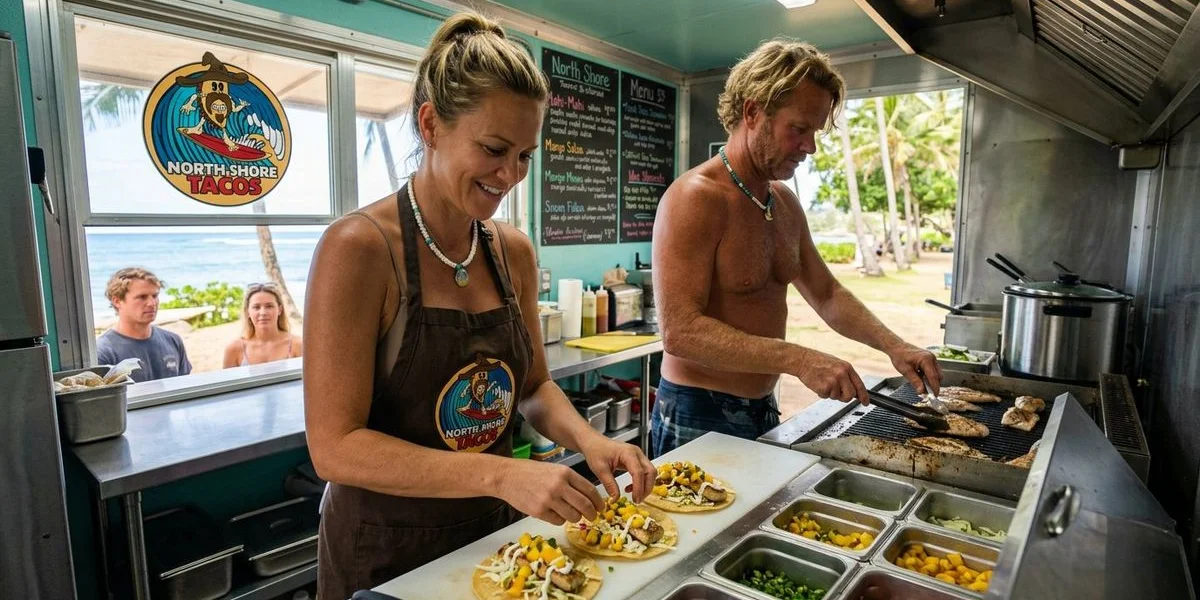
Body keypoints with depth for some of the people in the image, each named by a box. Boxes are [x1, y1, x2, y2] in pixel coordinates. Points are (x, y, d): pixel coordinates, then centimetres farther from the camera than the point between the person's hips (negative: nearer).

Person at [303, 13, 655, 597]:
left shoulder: (514, 251, -3)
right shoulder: (358, 248, -20)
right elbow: (335, 447, -22)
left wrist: (588, 439, -13)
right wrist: (501, 474, -31)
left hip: (495, 531, 6)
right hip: (385, 552, -5)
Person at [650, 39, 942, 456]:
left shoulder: (785, 203, 7)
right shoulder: (695, 198, -20)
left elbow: (826, 295, 17)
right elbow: (680, 332, -28)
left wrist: (892, 344, 3)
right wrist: (798, 360, -31)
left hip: (763, 410, 8)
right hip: (699, 421, -8)